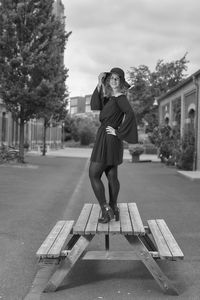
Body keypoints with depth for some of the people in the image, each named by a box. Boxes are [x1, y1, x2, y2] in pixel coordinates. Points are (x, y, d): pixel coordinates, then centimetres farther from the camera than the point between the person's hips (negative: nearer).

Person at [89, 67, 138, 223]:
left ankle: (106, 209, -1)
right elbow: (95, 106, 6)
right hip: (111, 142, 9)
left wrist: (118, 132, -20)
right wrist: (99, 85, -1)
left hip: (108, 140, -9)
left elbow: (130, 114, -25)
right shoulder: (110, 97, 14)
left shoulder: (120, 97, -11)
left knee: (93, 175, -3)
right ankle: (113, 209, 20)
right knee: (112, 176, 12)